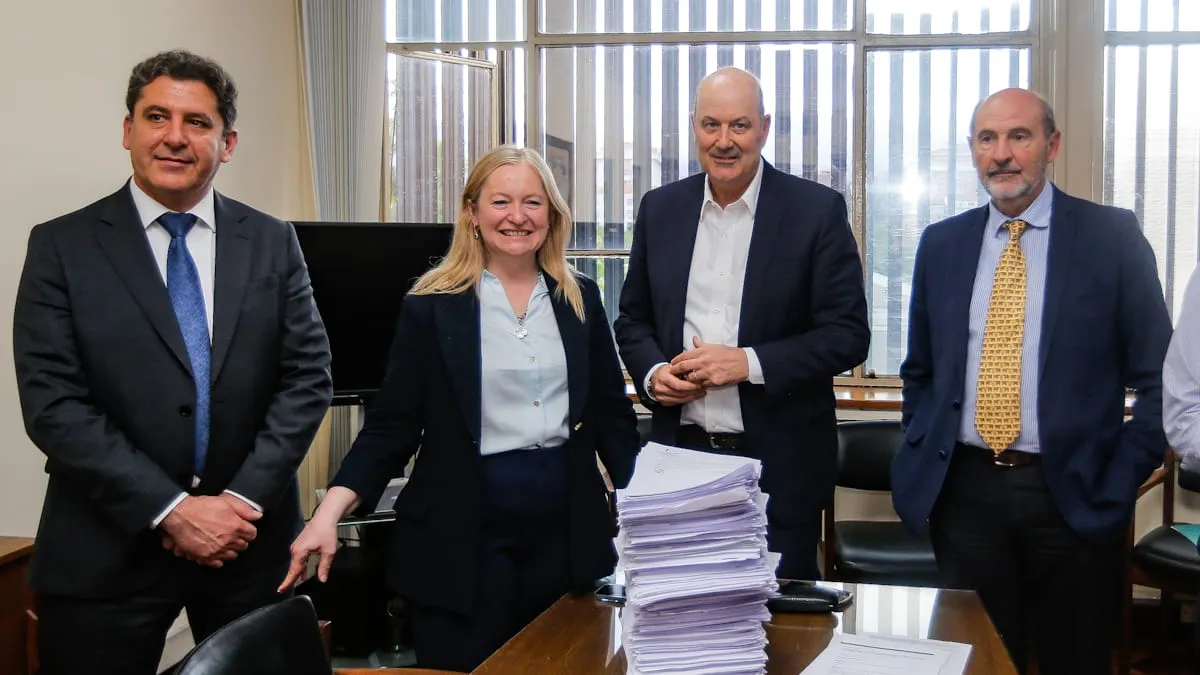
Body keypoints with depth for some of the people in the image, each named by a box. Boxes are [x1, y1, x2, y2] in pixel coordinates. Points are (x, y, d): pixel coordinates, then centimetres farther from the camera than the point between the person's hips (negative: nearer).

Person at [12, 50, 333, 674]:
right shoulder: (62, 246, -2)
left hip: (250, 540, 2)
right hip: (107, 550, -2)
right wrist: (171, 509, -15)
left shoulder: (271, 242, 4)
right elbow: (53, 404, -9)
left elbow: (308, 376, 0)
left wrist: (242, 499, -11)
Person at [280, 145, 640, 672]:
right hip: (462, 538, -3)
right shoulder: (432, 307, -3)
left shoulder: (580, 300, 7)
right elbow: (392, 424, -5)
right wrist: (329, 514, -16)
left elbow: (611, 415, 10)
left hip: (565, 531, 3)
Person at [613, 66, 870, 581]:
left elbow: (848, 335, -7)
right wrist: (651, 373, -7)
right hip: (681, 454, 3)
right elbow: (633, 319, 14)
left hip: (780, 463, -3)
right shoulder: (660, 209, 6)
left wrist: (749, 363, -18)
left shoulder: (817, 210, -5)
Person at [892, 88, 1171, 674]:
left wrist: (1121, 482, -7)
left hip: (1073, 495, -2)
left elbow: (1159, 377, -2)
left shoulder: (1113, 236, -3)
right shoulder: (942, 244, 7)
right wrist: (921, 455, 6)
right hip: (964, 489, 2)